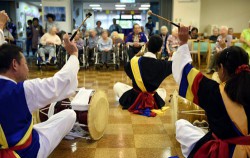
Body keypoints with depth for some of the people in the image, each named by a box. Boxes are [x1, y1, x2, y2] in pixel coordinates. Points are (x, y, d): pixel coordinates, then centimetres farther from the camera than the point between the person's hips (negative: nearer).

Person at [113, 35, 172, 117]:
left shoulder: (135, 61, -16)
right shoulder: (162, 64, -16)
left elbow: (127, 67, 9)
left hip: (134, 99, -1)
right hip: (154, 102, 1)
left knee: (117, 85, 24)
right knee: (162, 90, 36)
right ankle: (149, 106, 24)